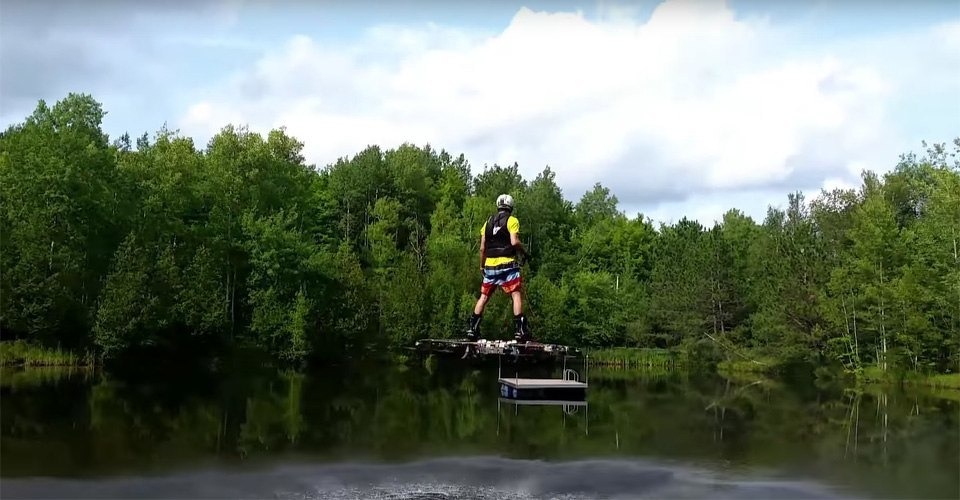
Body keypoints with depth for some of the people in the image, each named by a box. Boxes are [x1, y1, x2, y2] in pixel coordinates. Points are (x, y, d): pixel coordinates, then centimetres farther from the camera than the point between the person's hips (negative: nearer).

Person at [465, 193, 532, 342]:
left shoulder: (488, 222, 14)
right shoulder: (512, 220, -2)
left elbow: (482, 247, 12)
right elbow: (514, 242, -16)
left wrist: (481, 265, 21)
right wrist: (523, 252, 1)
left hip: (490, 265, 5)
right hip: (507, 264, -5)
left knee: (484, 297, 11)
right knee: (516, 295, -3)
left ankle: (472, 329, 10)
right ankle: (521, 330, -12)